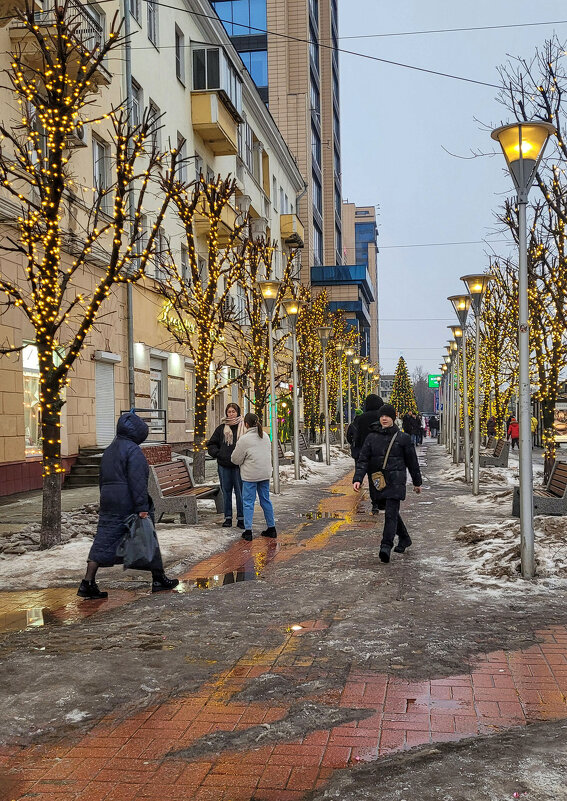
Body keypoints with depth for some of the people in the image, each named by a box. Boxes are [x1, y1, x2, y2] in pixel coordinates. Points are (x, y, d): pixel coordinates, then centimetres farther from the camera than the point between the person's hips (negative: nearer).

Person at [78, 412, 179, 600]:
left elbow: (102, 479, 20)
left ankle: (87, 583, -2)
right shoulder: (133, 450, -11)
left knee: (103, 542, 4)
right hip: (129, 505, -7)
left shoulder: (109, 450, 17)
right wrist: (142, 508, -19)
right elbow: (137, 481, -18)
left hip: (108, 503, 7)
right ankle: (158, 579, 16)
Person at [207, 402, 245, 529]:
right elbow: (211, 444, 13)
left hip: (239, 465, -2)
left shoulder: (244, 427, 2)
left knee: (240, 492, 1)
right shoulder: (221, 428, 9)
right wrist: (217, 453, -3)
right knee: (226, 492, 8)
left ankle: (241, 518, 9)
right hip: (224, 466, 2)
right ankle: (228, 518, 17)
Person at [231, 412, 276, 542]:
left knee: (248, 502, 1)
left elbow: (236, 459, -6)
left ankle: (248, 530, 0)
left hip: (250, 476, -6)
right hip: (265, 474, 6)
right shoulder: (265, 436, 9)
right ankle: (271, 528, 18)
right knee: (265, 500, 14)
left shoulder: (244, 439, -13)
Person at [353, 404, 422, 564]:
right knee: (390, 512, 16)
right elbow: (363, 460, 0)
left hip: (396, 480, -4)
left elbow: (412, 461, 8)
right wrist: (357, 479, -13)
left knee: (391, 513, -15)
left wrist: (417, 482, 14)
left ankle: (386, 546, -20)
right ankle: (404, 539, 35)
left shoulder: (402, 437, 0)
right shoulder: (372, 437, 5)